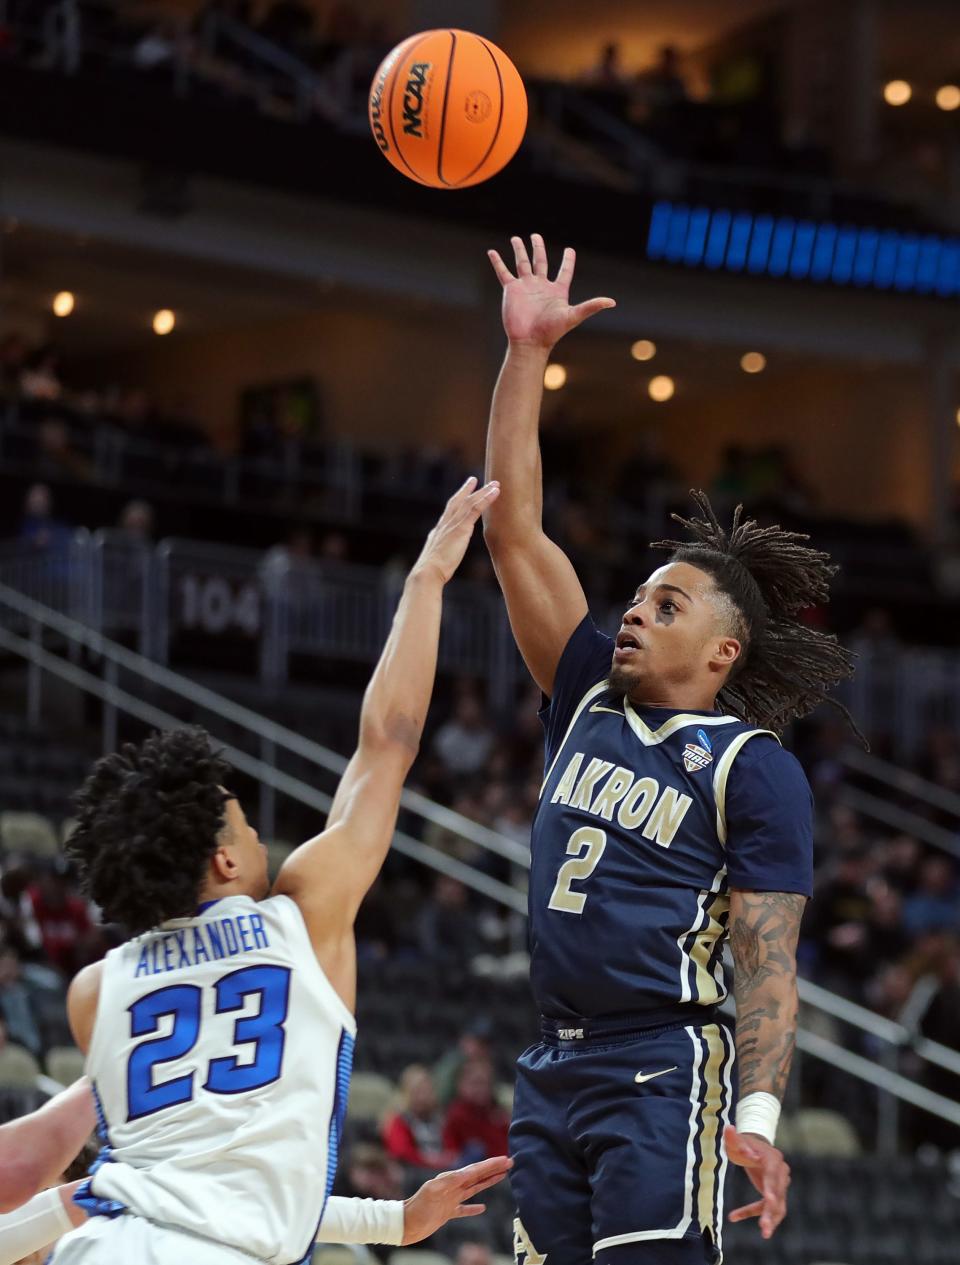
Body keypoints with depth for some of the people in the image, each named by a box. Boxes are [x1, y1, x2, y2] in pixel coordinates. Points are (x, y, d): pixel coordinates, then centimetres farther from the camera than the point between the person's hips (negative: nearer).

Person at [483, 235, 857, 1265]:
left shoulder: (753, 769, -2)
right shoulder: (591, 700, 14)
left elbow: (769, 961, -8)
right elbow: (513, 531, 11)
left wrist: (759, 1119, -21)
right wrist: (526, 353, 6)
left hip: (665, 1073, -6)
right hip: (554, 1073, 7)